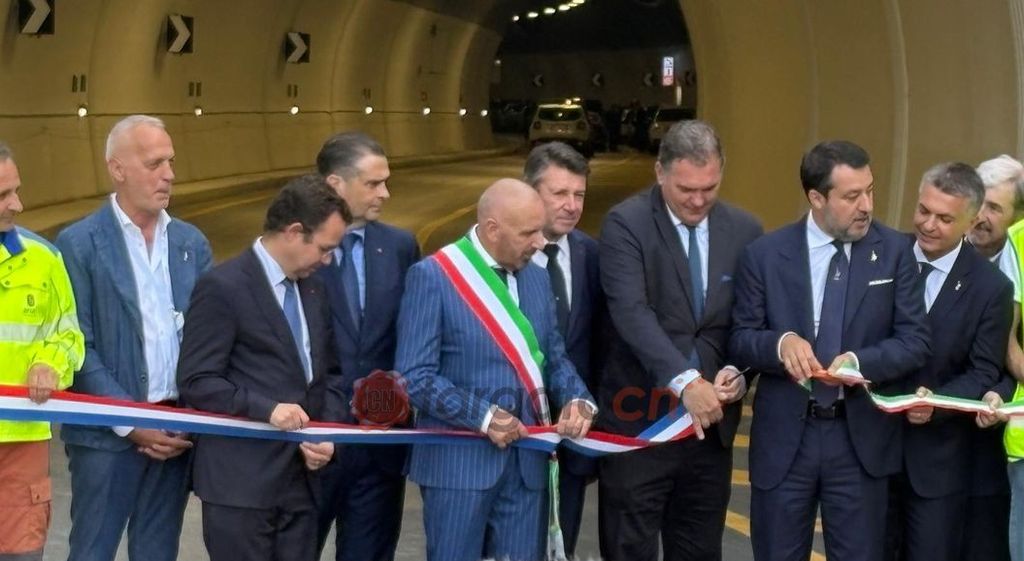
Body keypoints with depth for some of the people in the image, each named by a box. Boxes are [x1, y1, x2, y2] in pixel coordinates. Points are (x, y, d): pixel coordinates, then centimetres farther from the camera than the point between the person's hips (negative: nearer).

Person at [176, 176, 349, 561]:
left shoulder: (313, 288, 13)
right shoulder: (223, 287, -10)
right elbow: (196, 382, -13)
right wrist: (266, 409, -22)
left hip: (300, 479, 7)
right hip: (240, 480, -7)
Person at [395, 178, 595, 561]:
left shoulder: (536, 276, 9)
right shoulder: (432, 276, -10)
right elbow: (414, 375, -14)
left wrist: (577, 399, -5)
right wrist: (482, 416, -20)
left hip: (527, 458, 6)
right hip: (459, 457, -6)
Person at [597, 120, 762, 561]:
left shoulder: (744, 230, 5)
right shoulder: (626, 224, -9)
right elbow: (632, 313, -21)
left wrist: (738, 371, -12)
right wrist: (685, 381, -32)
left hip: (712, 420, 4)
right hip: (640, 418, -4)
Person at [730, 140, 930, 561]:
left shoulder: (894, 251, -2)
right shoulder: (765, 254, -4)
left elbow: (915, 340, -3)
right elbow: (740, 338, -2)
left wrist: (860, 362, -22)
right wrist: (781, 342, -23)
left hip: (861, 438, 0)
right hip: (784, 437, 0)